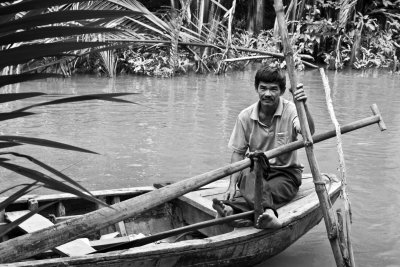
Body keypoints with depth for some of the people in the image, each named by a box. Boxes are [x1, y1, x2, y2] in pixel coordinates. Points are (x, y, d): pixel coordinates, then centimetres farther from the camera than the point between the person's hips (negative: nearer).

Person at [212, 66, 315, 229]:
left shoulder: (290, 111, -10)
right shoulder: (245, 116, -2)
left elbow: (309, 132, -30)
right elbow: (238, 153, 2)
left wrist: (303, 106, -50)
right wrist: (232, 184, -14)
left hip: (286, 174, -1)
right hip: (254, 173, 1)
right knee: (249, 174, -37)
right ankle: (267, 212, -61)